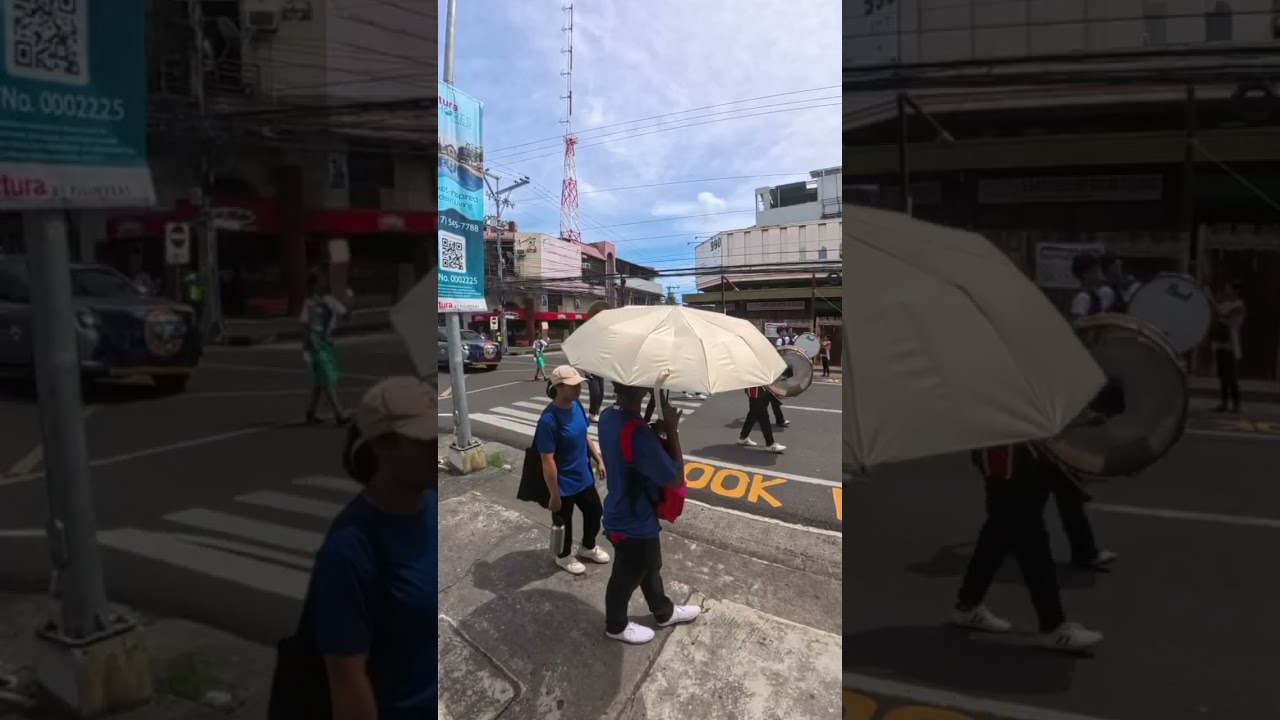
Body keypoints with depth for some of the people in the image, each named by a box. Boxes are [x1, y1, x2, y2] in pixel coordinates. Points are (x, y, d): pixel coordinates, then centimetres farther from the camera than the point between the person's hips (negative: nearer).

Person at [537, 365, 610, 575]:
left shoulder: (577, 406, -5)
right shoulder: (549, 420, -30)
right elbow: (548, 460, -25)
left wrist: (599, 460, 13)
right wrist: (554, 494, -20)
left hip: (584, 477, 7)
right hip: (564, 485, -7)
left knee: (595, 512, 24)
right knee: (564, 522, 17)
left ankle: (588, 547, 50)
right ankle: (564, 556, 43)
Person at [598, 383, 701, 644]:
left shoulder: (609, 417, -7)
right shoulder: (636, 432, -38)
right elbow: (675, 479, -29)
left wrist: (655, 431, -5)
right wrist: (671, 431, -23)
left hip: (623, 514, 9)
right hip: (634, 523, -9)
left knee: (649, 566, 29)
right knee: (627, 576, 18)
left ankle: (664, 612, 52)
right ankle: (616, 626, 44)